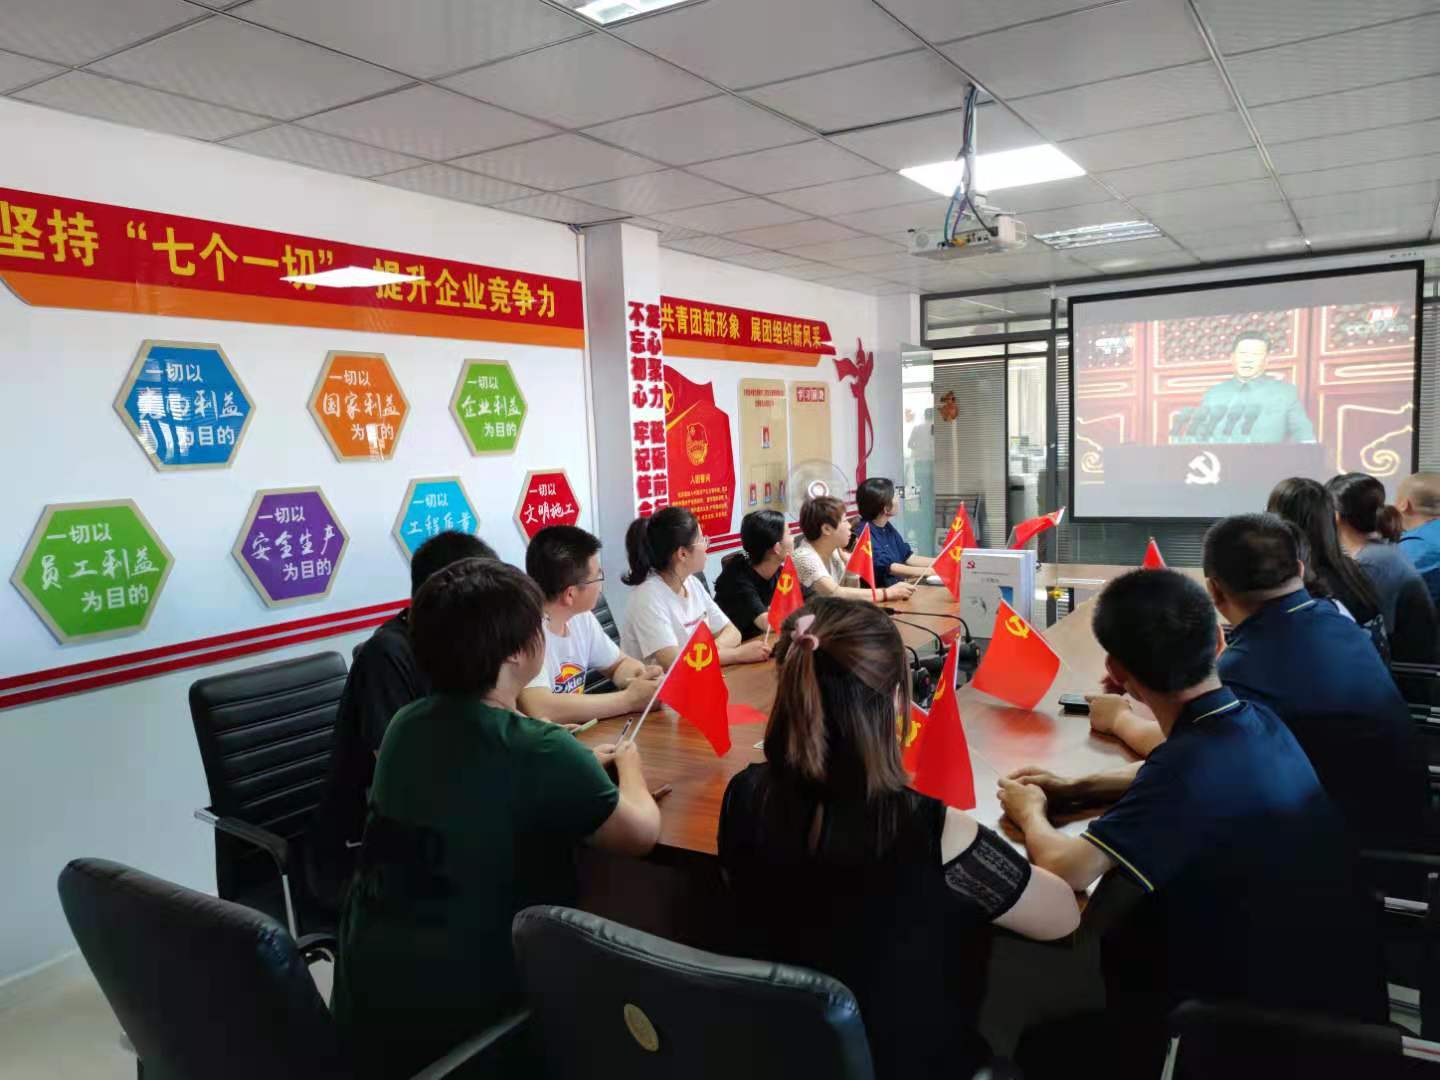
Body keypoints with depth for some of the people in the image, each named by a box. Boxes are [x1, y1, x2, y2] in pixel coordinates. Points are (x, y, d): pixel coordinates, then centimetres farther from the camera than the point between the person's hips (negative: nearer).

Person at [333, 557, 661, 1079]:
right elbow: (642, 833, -7)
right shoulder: (538, 750, -23)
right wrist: (628, 766, 11)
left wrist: (582, 766, 17)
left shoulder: (405, 725, -2)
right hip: (458, 1020, -6)